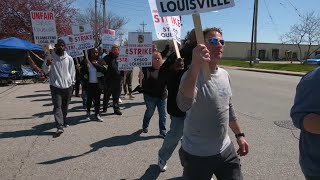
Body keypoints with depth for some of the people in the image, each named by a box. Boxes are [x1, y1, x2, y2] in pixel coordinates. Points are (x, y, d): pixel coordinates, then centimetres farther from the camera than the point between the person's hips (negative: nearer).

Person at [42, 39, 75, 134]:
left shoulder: (69, 58, 3)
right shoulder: (50, 57, -1)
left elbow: (72, 71, 10)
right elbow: (45, 70, -3)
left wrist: (72, 82, 8)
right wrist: (47, 64, -25)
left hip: (67, 86, 2)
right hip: (55, 86, -2)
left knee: (65, 106, 14)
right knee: (57, 106, -9)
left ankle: (64, 121, 32)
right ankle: (60, 126, -13)